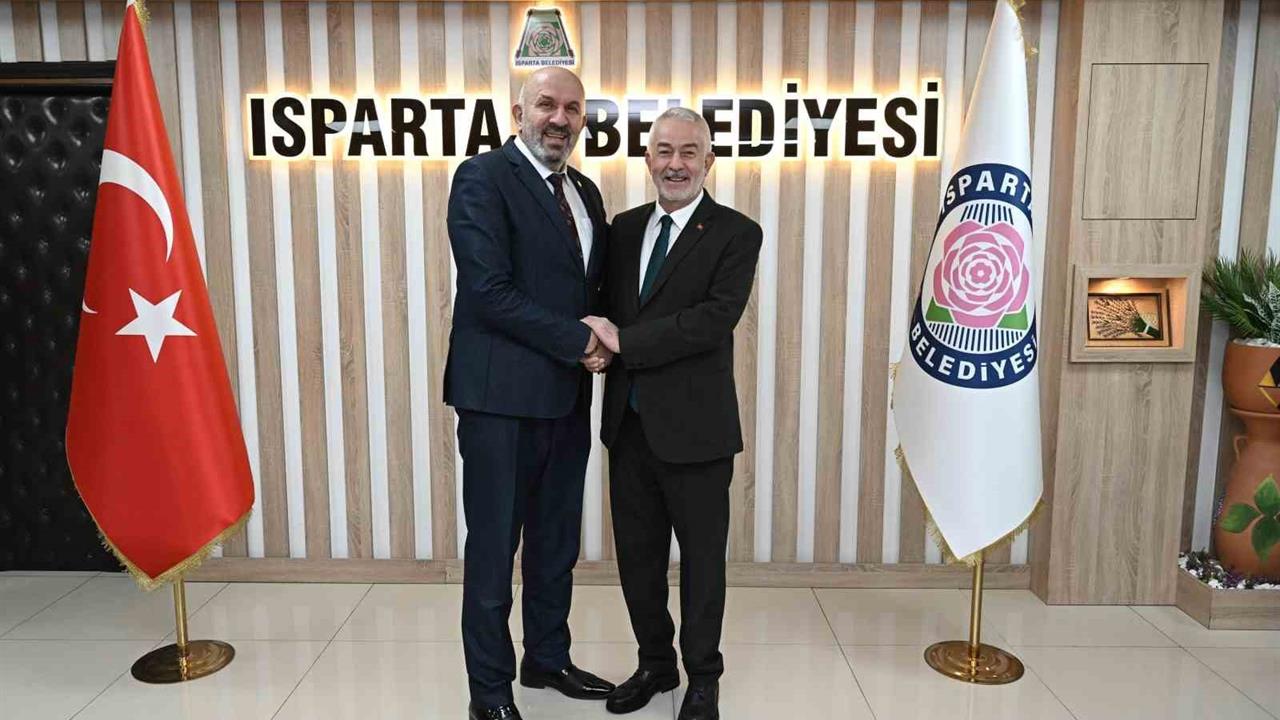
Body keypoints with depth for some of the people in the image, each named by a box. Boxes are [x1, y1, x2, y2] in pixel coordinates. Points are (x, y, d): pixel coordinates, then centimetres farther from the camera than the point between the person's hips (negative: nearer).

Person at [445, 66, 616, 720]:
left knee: (557, 542, 18)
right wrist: (579, 341, -15)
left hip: (567, 397, 7)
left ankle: (548, 659, 37)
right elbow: (489, 291, -18)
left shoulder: (585, 193, 15)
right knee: (493, 547, 5)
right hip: (502, 395, -7)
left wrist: (601, 339, -3)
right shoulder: (483, 177, -8)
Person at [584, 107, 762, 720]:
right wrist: (600, 343, -6)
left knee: (702, 555, 10)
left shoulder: (735, 233, -7)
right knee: (637, 553, 16)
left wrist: (624, 340, -20)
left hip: (694, 426, -5)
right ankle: (655, 663, 36)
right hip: (629, 422, 5)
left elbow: (717, 317, -20)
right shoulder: (624, 228, 10)